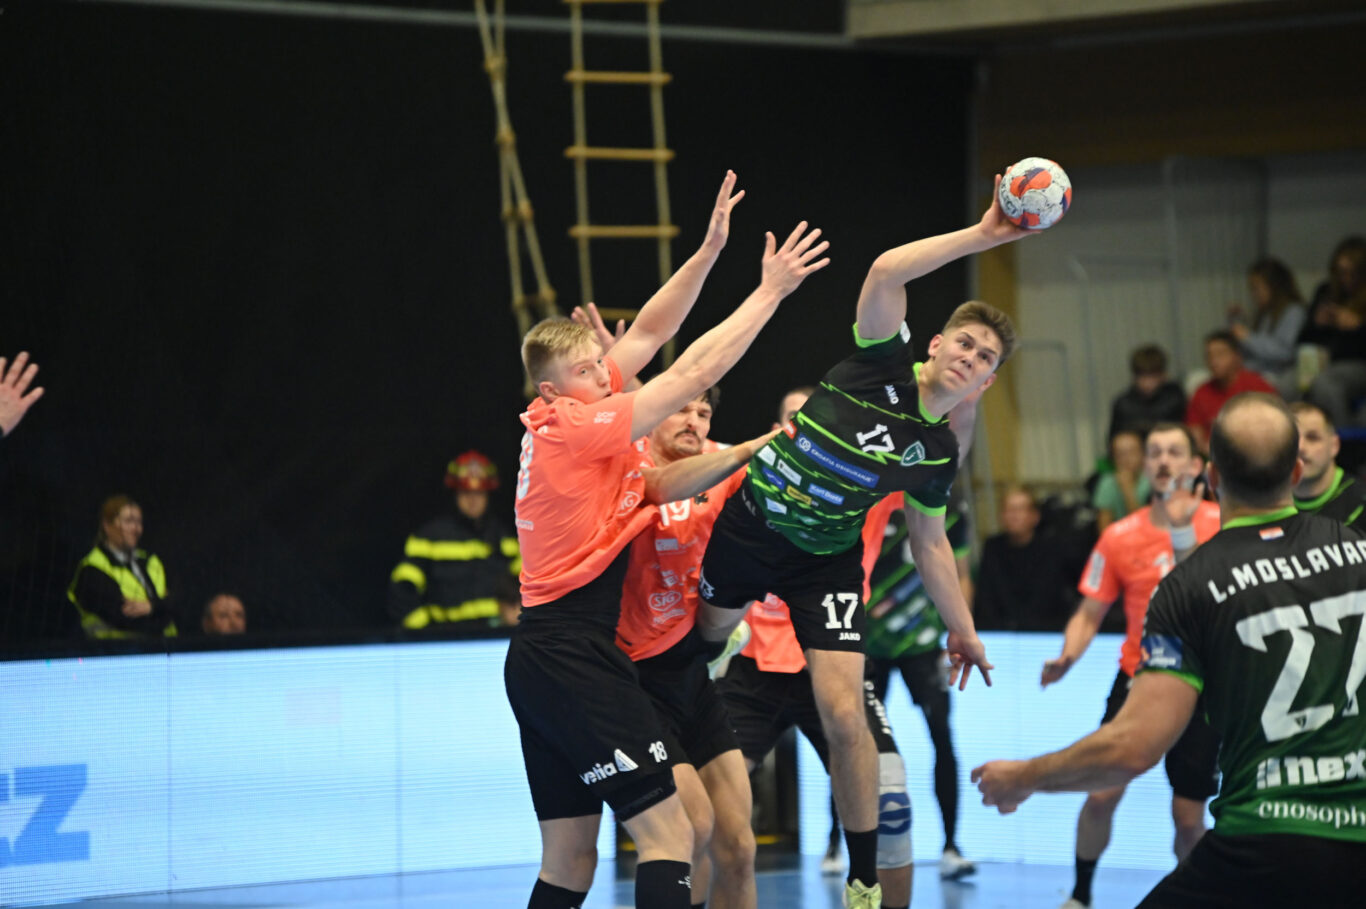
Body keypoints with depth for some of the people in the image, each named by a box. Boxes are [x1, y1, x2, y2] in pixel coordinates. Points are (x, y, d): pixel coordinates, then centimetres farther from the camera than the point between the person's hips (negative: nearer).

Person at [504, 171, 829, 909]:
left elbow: (650, 332, 16)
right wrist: (769, 293, -5)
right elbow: (694, 374, -12)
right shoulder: (571, 427, -12)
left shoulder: (568, 418, 11)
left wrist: (709, 250, 11)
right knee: (667, 834, -14)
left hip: (541, 660, 10)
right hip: (574, 659, -10)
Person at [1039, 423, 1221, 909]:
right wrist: (1067, 656, -21)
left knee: (1188, 815, 0)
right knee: (1102, 793, -8)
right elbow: (1090, 614, 0)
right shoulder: (1120, 537, -4)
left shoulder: (1221, 523, -7)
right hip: (1138, 679, 1)